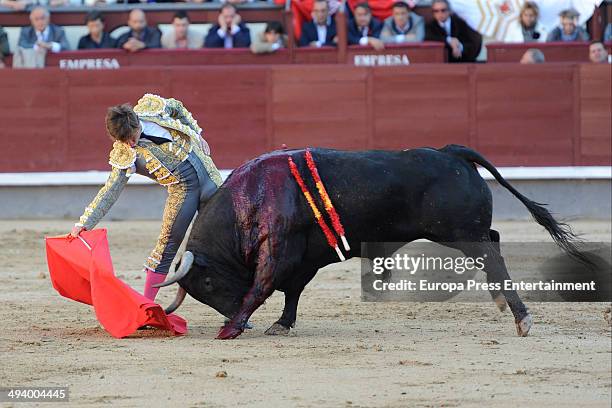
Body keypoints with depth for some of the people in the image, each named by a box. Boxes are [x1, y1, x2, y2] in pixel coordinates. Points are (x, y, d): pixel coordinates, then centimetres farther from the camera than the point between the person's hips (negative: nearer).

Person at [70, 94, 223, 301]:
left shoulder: (151, 106, -12)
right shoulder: (124, 155, -17)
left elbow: (178, 108, 10)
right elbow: (110, 191, -17)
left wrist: (197, 135, 9)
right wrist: (85, 222, -23)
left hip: (206, 171, 3)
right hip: (182, 189, -3)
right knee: (168, 247, -7)